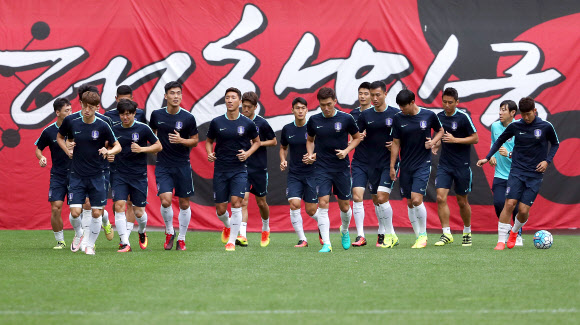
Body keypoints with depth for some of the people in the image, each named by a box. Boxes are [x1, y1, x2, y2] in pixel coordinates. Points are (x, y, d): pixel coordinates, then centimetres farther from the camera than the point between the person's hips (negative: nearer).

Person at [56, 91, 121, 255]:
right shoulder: (72, 124, 0)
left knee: (96, 213, 1)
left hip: (96, 176, -1)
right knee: (75, 212, -8)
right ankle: (79, 234, 23)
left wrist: (109, 151, -21)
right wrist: (67, 150, 6)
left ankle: (90, 244, 18)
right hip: (77, 175, 1)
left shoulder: (102, 126, -6)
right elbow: (59, 137, 20)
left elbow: (118, 146, 0)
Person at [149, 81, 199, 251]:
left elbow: (195, 141, 1)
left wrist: (181, 140, -16)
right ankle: (169, 232, 10)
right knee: (165, 200, -15)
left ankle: (181, 239, 19)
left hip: (182, 165, 0)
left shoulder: (188, 118, -5)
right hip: (163, 166, 0)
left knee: (184, 203, 4)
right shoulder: (157, 115, 1)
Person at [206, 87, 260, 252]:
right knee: (220, 209, 4)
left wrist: (248, 153, -5)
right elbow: (209, 141, 15)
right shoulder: (216, 122, 1)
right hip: (220, 169, 2)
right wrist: (209, 153, -5)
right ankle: (227, 225, 40)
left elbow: (257, 141, 13)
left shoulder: (247, 123, -2)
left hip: (239, 169, -2)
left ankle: (232, 241, -8)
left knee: (236, 202, -17)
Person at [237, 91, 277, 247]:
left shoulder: (262, 123, -5)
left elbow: (274, 141, 4)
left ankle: (266, 229, 38)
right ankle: (242, 236, -21)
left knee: (261, 202, 11)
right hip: (242, 167, 1)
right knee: (243, 200, -14)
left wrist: (259, 143, -12)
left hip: (259, 168, -1)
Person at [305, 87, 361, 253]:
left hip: (342, 167, 0)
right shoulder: (314, 120, 2)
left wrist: (346, 150, -8)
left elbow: (357, 138, 9)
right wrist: (310, 154, 0)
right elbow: (310, 140, 18)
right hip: (322, 168, 0)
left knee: (344, 206, 8)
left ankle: (344, 231, 40)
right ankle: (326, 244, -14)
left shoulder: (346, 119, -4)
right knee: (323, 203, -13)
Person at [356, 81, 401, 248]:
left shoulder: (395, 114, -3)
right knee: (376, 200, 7)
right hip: (372, 163, 4)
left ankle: (389, 235, -5)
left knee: (382, 197, -15)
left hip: (389, 162, -4)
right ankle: (383, 234, 18)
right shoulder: (365, 115, 6)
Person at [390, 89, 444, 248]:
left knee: (416, 199, -15)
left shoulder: (429, 115, -4)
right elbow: (396, 143, 6)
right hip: (406, 166, 3)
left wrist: (433, 141, -7)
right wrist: (392, 166, 6)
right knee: (410, 203, 5)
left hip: (423, 163, -3)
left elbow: (440, 130, 13)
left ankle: (423, 234, 0)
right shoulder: (398, 119, 0)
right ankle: (418, 237, 15)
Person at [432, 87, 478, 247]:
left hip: (462, 166, -3)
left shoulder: (463, 117, -10)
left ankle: (467, 232, 26)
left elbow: (475, 138, -8)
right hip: (444, 165, 3)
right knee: (441, 197, -13)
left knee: (462, 201, 7)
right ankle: (446, 234, -9)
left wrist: (455, 140, -17)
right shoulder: (439, 117, 5)